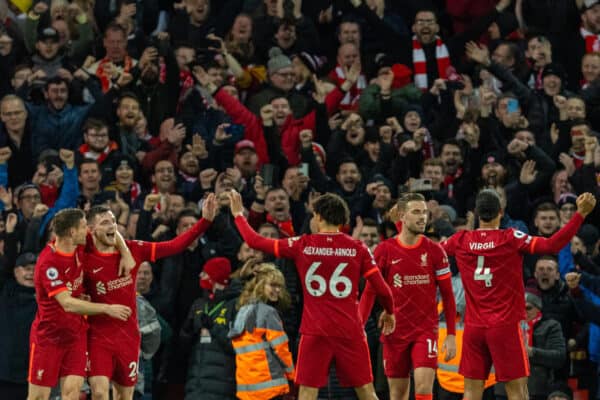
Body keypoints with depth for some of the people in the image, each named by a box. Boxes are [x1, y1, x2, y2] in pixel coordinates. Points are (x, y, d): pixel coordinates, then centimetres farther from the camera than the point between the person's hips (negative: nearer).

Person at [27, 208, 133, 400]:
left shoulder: (78, 247, -3)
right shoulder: (48, 263, -24)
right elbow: (67, 304, -31)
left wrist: (125, 252, -2)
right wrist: (107, 308, -30)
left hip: (76, 334, 5)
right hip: (48, 336, -5)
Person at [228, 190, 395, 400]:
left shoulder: (302, 245, 0)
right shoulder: (357, 248, 1)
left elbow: (254, 241, 6)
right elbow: (382, 289, -1)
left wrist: (238, 214, 23)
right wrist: (389, 312, 20)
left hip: (315, 333, -1)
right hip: (350, 331, 1)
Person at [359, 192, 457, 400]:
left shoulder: (434, 250, -1)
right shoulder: (385, 250, -1)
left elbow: (447, 295, 3)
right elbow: (370, 291, 2)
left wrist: (451, 335, -2)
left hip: (426, 330, -1)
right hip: (394, 332, 1)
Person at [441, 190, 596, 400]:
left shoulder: (461, 240, 1)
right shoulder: (511, 239, -10)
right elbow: (551, 245, -19)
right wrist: (580, 214, -17)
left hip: (474, 326, 4)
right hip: (505, 326, -4)